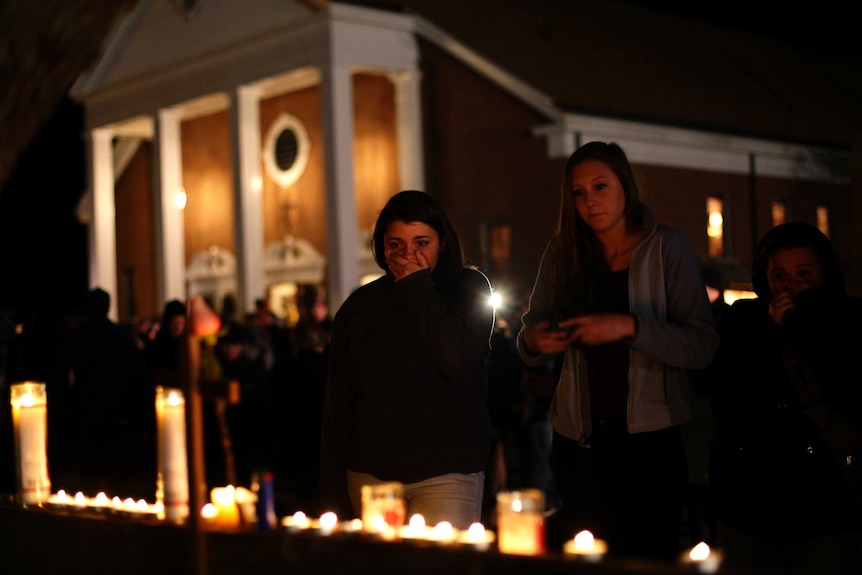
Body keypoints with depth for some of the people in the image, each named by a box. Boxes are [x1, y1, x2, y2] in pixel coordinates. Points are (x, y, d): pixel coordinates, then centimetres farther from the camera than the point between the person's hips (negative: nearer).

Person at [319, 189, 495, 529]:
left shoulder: (468, 289, 3)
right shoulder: (359, 306, 8)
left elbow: (460, 360, -16)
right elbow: (337, 403, 11)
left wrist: (418, 286, -9)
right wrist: (333, 494, 8)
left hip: (447, 473, -3)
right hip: (370, 474, 3)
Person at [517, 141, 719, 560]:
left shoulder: (667, 248, -2)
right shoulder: (562, 253, 5)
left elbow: (703, 346, -10)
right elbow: (532, 341, 10)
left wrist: (630, 327, -23)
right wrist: (534, 341, -14)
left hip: (649, 442, -2)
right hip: (578, 442, 2)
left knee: (650, 559, 5)